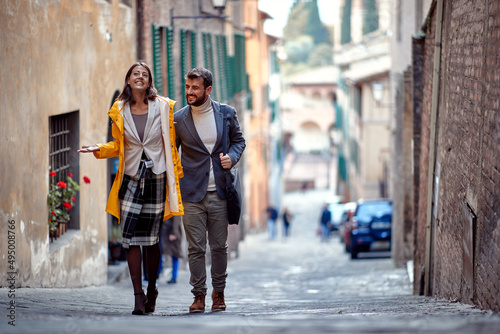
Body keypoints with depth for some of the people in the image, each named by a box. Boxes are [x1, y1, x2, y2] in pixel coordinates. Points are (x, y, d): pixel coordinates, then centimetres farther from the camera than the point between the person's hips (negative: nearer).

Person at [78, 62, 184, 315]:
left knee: (151, 239, 3)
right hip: (131, 179, 1)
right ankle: (138, 296, -2)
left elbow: (170, 143, 6)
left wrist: (176, 173, 4)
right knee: (131, 238, -7)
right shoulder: (120, 111, 6)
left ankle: (152, 289, 22)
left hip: (157, 179, -1)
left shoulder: (163, 107, 1)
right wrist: (98, 149, 0)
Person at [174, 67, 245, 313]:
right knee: (195, 248, -2)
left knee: (219, 247, 6)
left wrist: (232, 156, -5)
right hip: (192, 194, -1)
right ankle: (198, 295, 7)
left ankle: (219, 293, 20)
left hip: (219, 193, 1)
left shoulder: (226, 114, 3)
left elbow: (238, 140, 15)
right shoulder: (178, 119, 1)